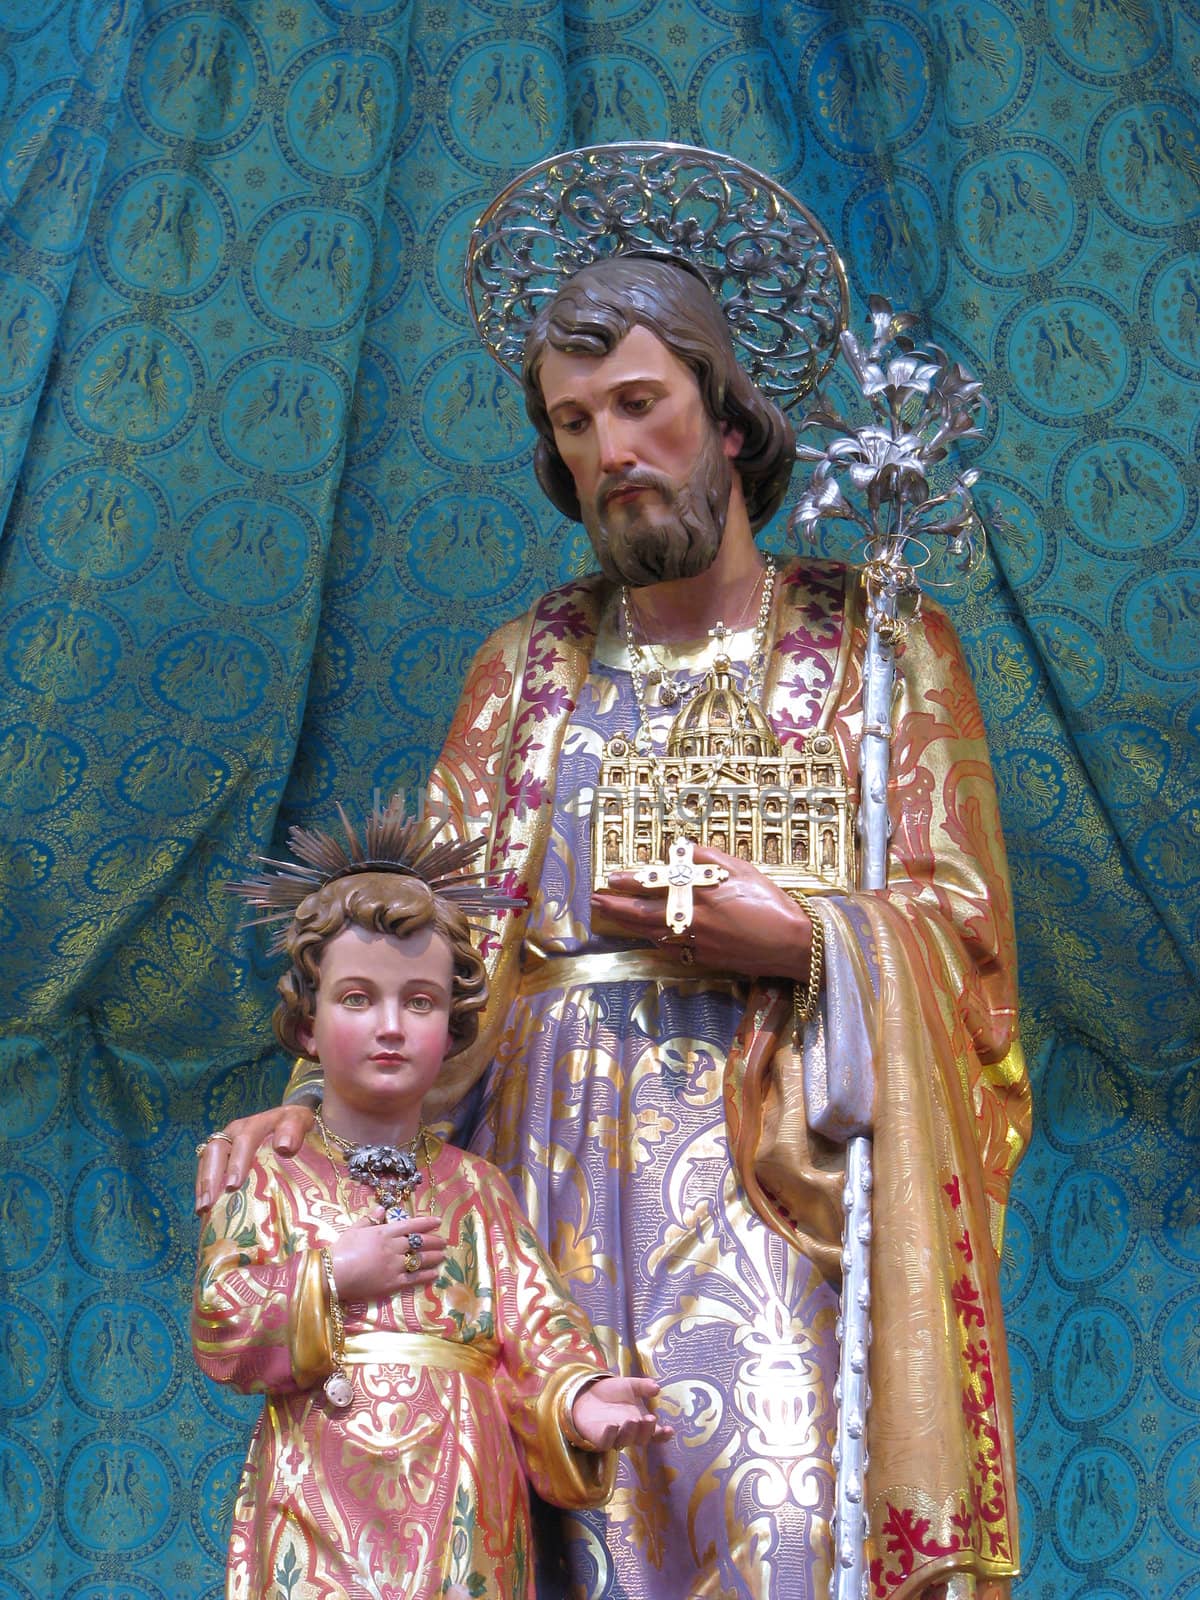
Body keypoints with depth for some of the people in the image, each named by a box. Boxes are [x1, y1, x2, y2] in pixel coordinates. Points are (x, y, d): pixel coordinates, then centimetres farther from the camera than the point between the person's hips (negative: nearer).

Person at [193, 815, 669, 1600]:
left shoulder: (477, 1189, 10)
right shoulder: (271, 1177, 5)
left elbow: (536, 1329, 1)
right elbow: (220, 1336, -1)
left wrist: (576, 1398, -19)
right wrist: (335, 1279, -8)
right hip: (323, 1502, -1)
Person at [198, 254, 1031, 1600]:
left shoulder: (875, 646, 7)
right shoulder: (529, 666, 16)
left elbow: (959, 926, 2)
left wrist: (788, 938, -16)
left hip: (769, 1149, -2)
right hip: (554, 1161, 3)